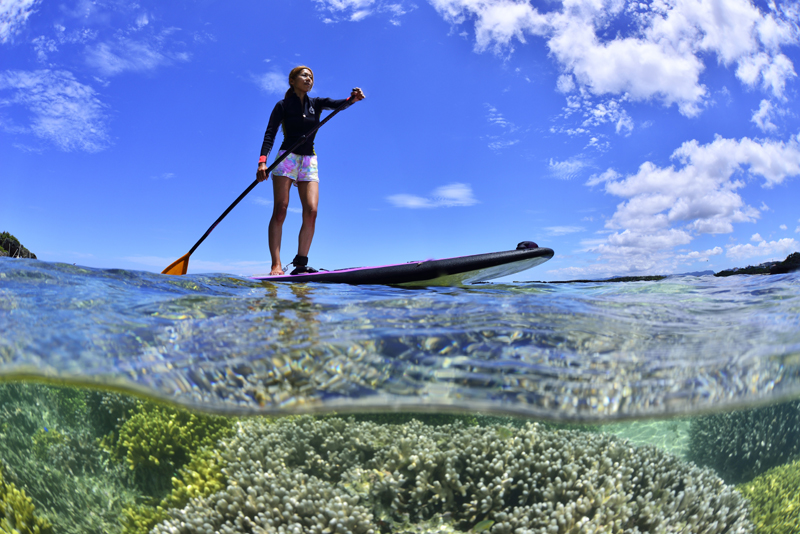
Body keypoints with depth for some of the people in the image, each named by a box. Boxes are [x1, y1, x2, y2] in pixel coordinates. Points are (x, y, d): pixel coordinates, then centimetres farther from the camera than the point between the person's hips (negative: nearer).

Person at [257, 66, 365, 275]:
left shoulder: (316, 103, 13)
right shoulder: (283, 105, 3)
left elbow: (336, 104, -6)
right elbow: (270, 134, -5)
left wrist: (353, 98, -28)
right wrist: (262, 161, -21)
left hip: (309, 162, 4)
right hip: (287, 158, -4)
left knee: (311, 211, -10)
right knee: (280, 210, -11)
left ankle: (300, 264, -7)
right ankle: (276, 265, -14)